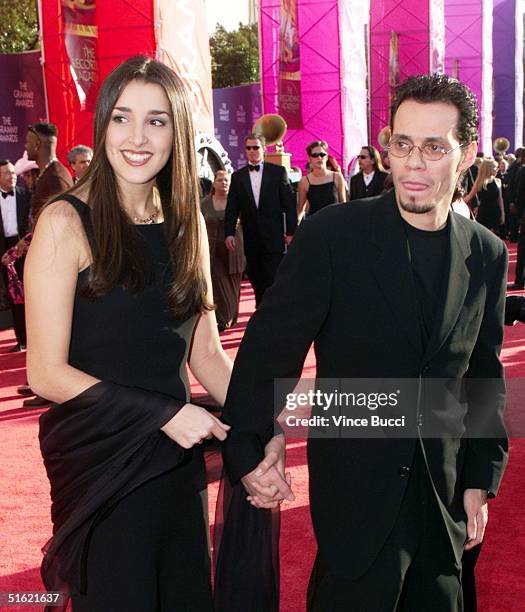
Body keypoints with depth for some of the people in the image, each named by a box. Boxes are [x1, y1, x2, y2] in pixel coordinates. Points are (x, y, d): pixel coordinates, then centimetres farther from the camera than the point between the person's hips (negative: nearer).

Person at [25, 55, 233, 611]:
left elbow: (204, 352, 6)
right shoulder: (66, 222, -13)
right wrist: (161, 413, -19)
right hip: (99, 464, -5)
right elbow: (46, 373, -14)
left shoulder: (186, 224, 4)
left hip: (178, 458, 5)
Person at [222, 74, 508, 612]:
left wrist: (482, 478, 8)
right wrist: (250, 448, -15)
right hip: (356, 493, -4)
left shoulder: (487, 255, 1)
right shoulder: (331, 236, -13)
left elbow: (484, 374, 9)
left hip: (445, 495, 4)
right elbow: (270, 347, -11)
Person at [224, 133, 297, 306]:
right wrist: (229, 232, -5)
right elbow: (232, 207, 6)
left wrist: (291, 231, -5)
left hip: (274, 238, -3)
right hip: (251, 239, 3)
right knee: (256, 280, 8)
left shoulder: (278, 171, 2)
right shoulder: (237, 176, 9)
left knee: (273, 279, -6)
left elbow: (290, 203, 0)